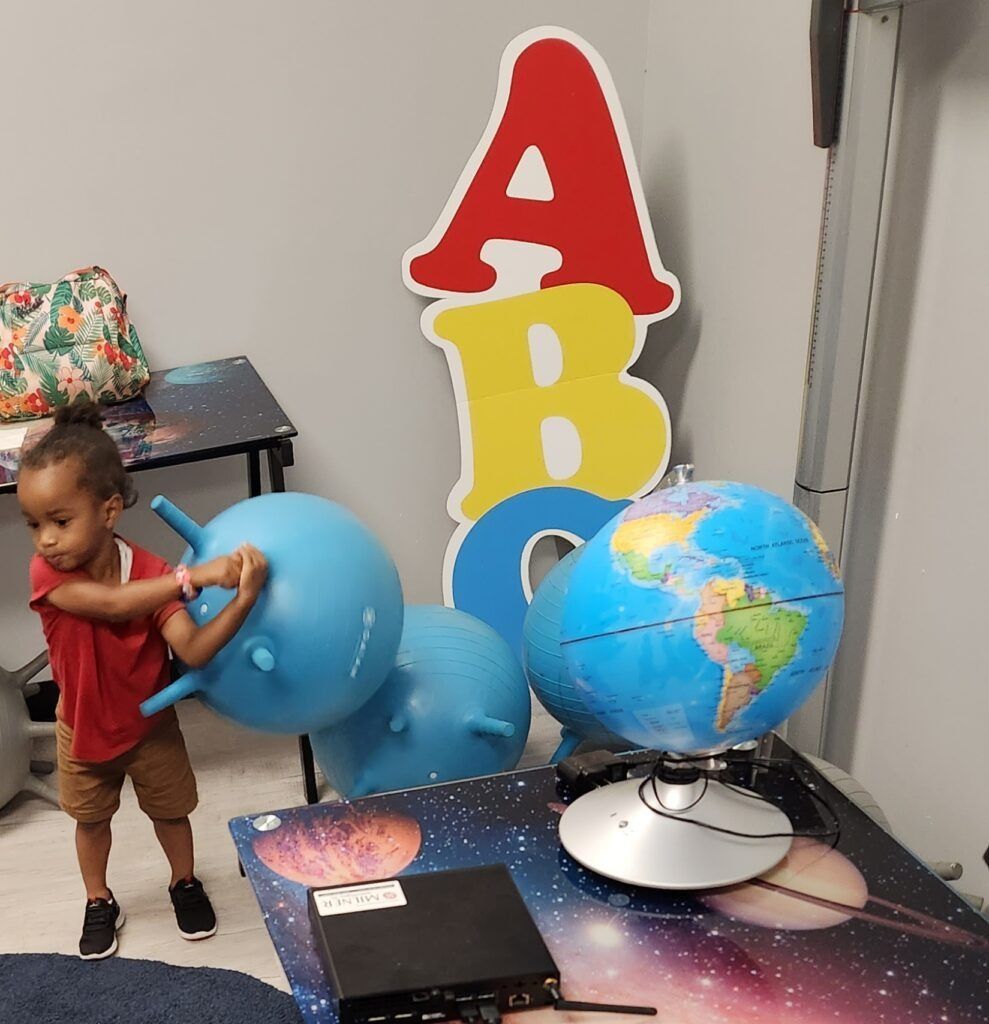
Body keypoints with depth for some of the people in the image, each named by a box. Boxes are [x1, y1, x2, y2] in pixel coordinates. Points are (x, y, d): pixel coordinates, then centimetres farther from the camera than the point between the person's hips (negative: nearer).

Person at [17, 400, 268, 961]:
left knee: (171, 811, 21)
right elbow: (112, 605, -46)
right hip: (83, 731, 0)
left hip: (150, 725, 0)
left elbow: (194, 651, -38)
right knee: (91, 819, 22)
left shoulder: (150, 573, -28)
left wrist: (243, 600, -55)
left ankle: (186, 883, 48)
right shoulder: (48, 574, -29)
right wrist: (194, 576, -53)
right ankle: (100, 903, 47)